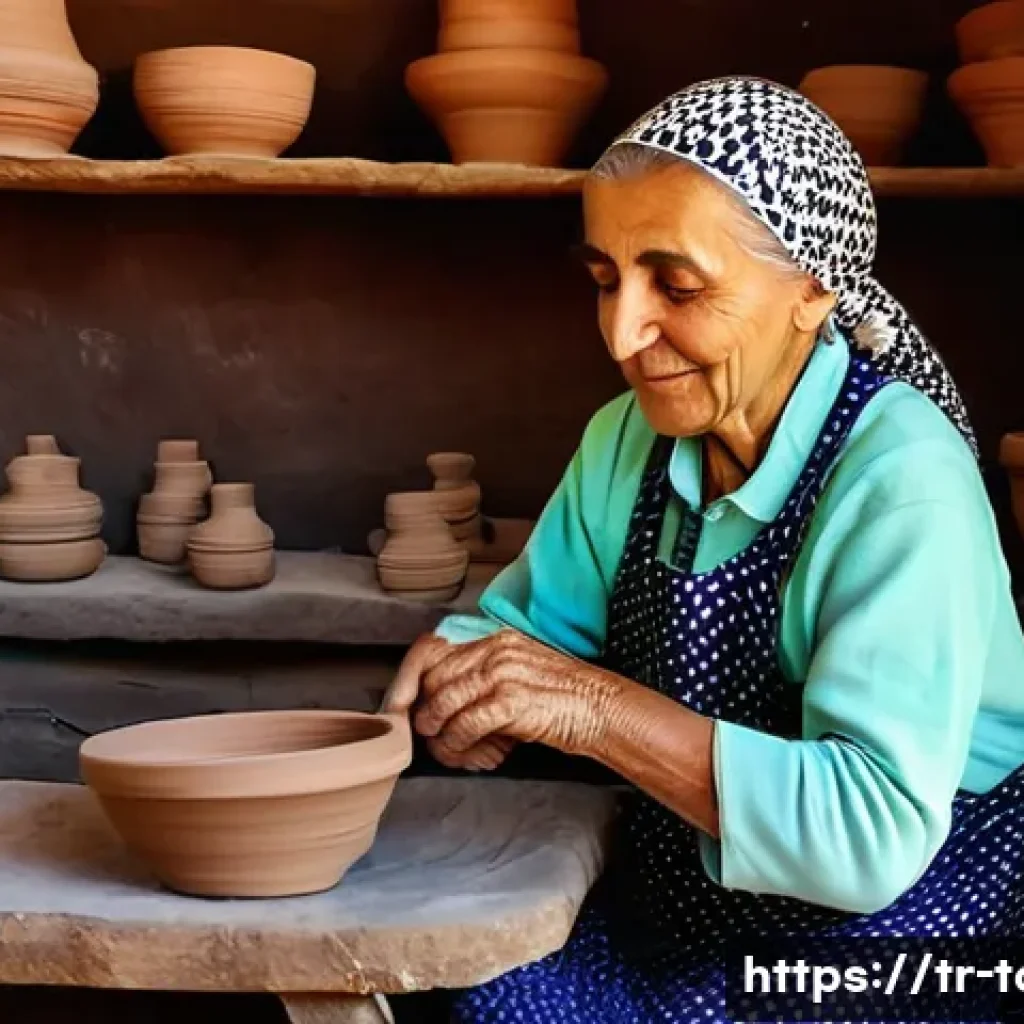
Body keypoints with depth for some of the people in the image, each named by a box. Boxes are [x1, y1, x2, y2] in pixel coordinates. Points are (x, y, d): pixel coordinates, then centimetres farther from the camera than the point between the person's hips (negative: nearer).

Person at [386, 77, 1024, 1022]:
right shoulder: (628, 438, -1)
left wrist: (600, 711, -33)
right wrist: (461, 676, -13)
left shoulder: (900, 484, -23)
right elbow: (528, 623, 9)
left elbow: (876, 834, -30)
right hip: (677, 931, 6)